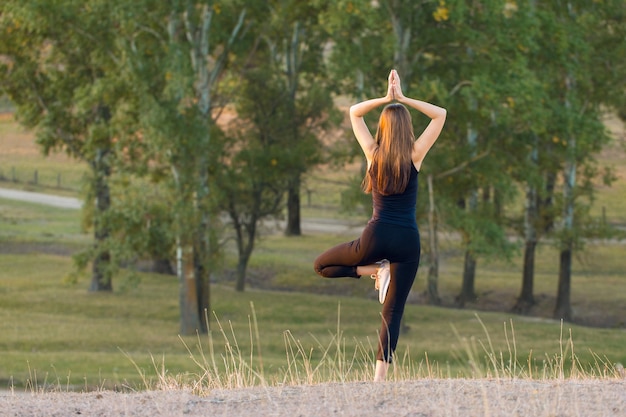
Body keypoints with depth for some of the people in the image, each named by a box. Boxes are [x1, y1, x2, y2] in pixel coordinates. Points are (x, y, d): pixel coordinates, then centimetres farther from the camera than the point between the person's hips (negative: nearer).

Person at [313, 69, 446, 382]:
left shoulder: (373, 153, 1)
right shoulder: (415, 155, -2)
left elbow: (354, 112, 16)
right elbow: (440, 115, 8)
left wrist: (386, 98, 8)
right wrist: (403, 99, 5)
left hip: (376, 237, -1)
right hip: (408, 240, 1)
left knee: (322, 266, 21)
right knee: (393, 312, 2)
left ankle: (374, 270, 0)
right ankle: (380, 376, -11)